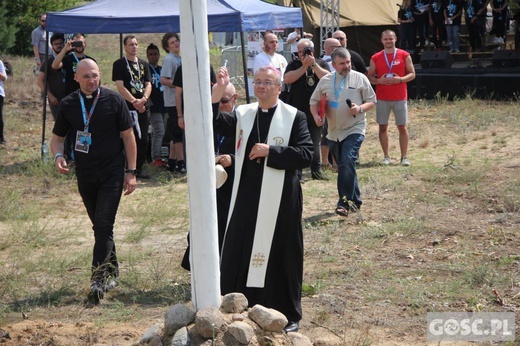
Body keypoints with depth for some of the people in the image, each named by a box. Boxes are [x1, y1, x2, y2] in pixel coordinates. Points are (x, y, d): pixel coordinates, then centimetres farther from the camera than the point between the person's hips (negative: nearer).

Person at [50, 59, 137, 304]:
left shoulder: (113, 100, -5)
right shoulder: (68, 105, 2)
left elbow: (128, 135, 0)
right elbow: (57, 137, 12)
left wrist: (131, 171, -4)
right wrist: (58, 156, -11)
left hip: (112, 173, -4)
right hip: (85, 176, 4)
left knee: (103, 224, -14)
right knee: (99, 227, 13)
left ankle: (98, 281, -17)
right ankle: (112, 272, 30)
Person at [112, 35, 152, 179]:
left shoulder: (143, 64, 15)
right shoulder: (119, 64, -1)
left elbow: (148, 84, 9)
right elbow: (120, 86, -9)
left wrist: (144, 99, -11)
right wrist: (134, 101, -18)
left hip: (144, 107, 5)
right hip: (127, 107, -5)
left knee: (143, 140, 5)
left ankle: (138, 169, 13)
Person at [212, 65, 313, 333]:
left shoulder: (294, 117, -4)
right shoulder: (242, 114, 6)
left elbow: (306, 154, -10)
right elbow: (211, 123, -7)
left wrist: (271, 151, -17)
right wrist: (218, 90, -19)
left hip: (280, 199, -3)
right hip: (246, 197, 3)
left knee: (281, 256, 5)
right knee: (239, 255, 6)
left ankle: (288, 315, 19)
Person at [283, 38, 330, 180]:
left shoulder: (321, 64, 5)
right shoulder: (294, 65, 3)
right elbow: (287, 79, -15)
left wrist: (313, 64, -17)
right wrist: (304, 66, -16)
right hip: (297, 110, -2)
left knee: (315, 142, 13)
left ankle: (316, 170, 22)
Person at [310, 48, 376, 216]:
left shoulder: (360, 78, -1)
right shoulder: (325, 81, 7)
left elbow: (371, 101, 2)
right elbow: (314, 101, 13)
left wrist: (360, 109, -17)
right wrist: (316, 115, -6)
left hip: (354, 129, -5)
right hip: (334, 131, 5)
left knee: (347, 163, -21)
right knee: (343, 167, 12)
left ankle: (345, 202, -18)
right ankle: (355, 200, 26)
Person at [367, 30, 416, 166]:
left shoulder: (404, 55, 2)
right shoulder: (376, 58, 6)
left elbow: (412, 74, 3)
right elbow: (370, 77, 8)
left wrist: (400, 79, -15)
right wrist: (379, 81, -13)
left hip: (400, 97, -1)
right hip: (382, 98, 1)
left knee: (402, 127, 0)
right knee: (383, 127, 3)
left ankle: (404, 157, 5)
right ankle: (387, 157, 11)